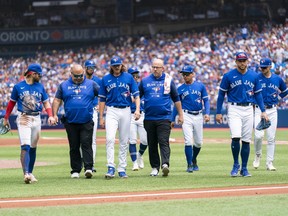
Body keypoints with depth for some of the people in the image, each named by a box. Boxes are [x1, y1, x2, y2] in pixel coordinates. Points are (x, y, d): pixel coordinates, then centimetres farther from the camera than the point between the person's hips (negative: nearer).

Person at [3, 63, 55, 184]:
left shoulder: (40, 87, 9)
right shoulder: (18, 87, 0)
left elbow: (46, 102, 12)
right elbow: (12, 102, 8)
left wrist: (50, 116, -4)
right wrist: (6, 118, 9)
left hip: (36, 119, 4)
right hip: (23, 119, -4)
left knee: (33, 147, 9)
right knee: (25, 146, -16)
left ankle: (30, 173, 20)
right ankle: (26, 174, -25)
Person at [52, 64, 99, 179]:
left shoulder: (91, 84, 7)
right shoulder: (64, 85, 10)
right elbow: (57, 100, 8)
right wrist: (54, 114, -4)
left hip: (87, 122, -2)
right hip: (71, 122, 2)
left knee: (86, 145, -11)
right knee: (74, 147, 6)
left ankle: (88, 168, -16)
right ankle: (75, 170, 12)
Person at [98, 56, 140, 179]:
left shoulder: (128, 77, 5)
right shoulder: (105, 79, 6)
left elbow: (136, 95, 4)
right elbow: (102, 99, 8)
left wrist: (137, 109, -11)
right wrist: (101, 117, 4)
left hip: (126, 111, 1)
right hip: (111, 111, -1)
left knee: (124, 141, 5)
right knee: (110, 138, -17)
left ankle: (122, 169, 11)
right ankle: (111, 168, -18)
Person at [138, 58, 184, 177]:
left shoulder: (168, 80, 5)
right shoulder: (145, 81, 9)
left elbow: (176, 99, 12)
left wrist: (180, 114, 10)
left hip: (164, 118, -3)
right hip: (149, 118, 3)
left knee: (164, 142, -15)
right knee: (152, 144, 8)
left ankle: (165, 164, -27)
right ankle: (155, 167, 16)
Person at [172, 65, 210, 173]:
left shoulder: (200, 86, 4)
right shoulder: (180, 89, 4)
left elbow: (206, 100, 5)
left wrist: (207, 113, -9)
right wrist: (172, 120, 6)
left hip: (198, 116, 1)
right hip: (186, 116, -1)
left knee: (199, 142, 7)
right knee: (188, 141, -12)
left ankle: (194, 160, 31)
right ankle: (189, 165, -7)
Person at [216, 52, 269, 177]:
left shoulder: (254, 76, 6)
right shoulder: (228, 76, -2)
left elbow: (258, 94, 13)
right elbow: (221, 94, 3)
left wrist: (263, 111, 4)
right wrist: (218, 113, -1)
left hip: (248, 109, 3)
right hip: (234, 109, -3)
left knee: (246, 140, 4)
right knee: (236, 137, -18)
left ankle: (244, 168, 13)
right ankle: (236, 164, 0)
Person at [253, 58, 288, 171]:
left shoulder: (277, 79, 6)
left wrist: (277, 96, 6)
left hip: (272, 111, 2)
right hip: (259, 110, -2)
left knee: (271, 138, 1)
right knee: (259, 135, -17)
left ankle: (269, 163, 7)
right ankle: (258, 155, 9)